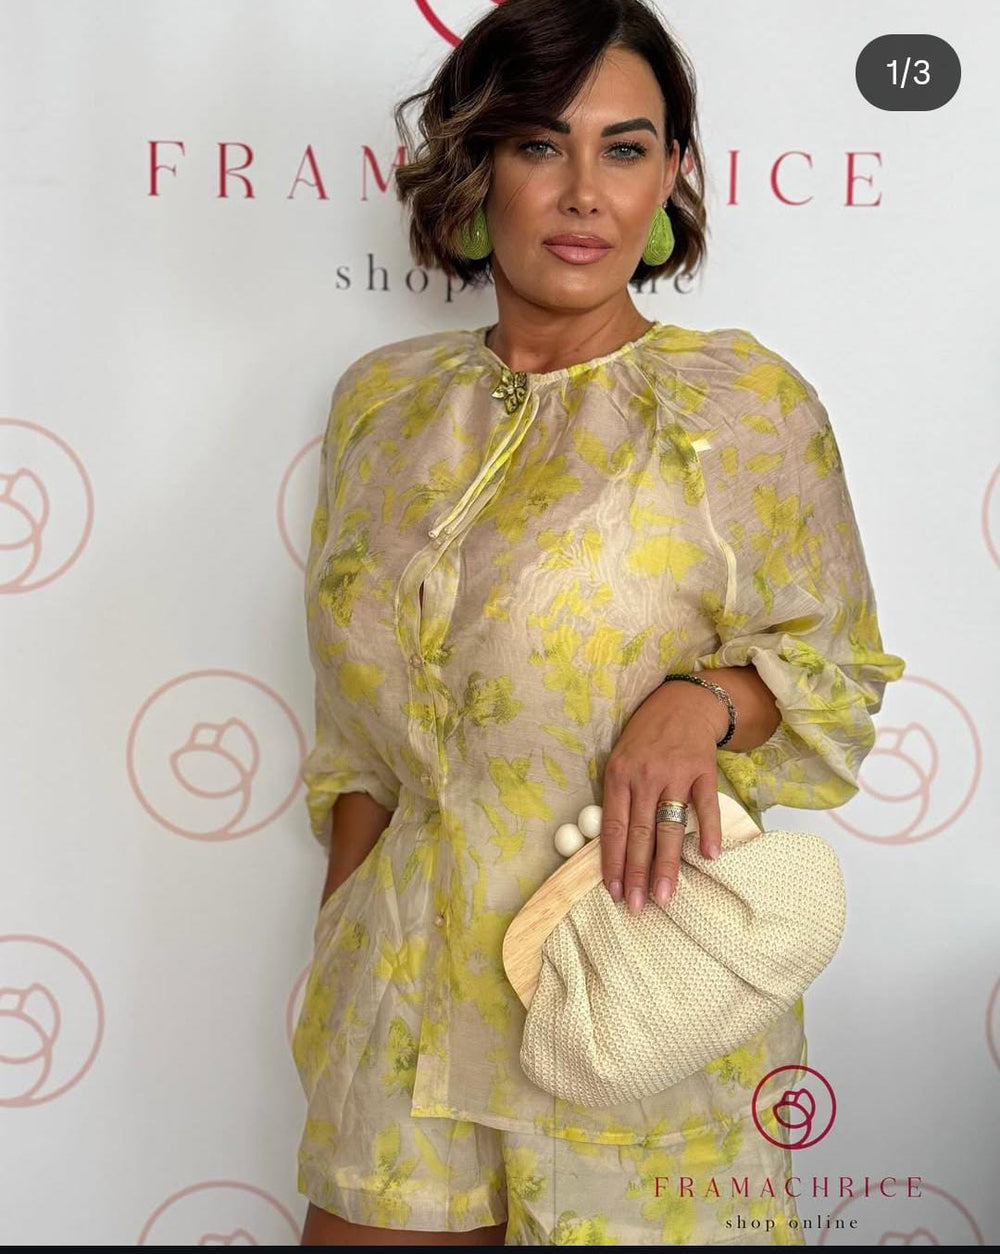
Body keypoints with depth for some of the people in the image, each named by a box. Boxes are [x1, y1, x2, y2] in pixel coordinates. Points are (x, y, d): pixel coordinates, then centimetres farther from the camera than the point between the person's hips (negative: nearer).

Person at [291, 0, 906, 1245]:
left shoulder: (749, 401, -6)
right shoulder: (383, 402, 5)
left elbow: (838, 677, -1)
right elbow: (357, 727, 11)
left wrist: (705, 699, -21)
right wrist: (338, 943, 9)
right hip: (413, 980, 4)